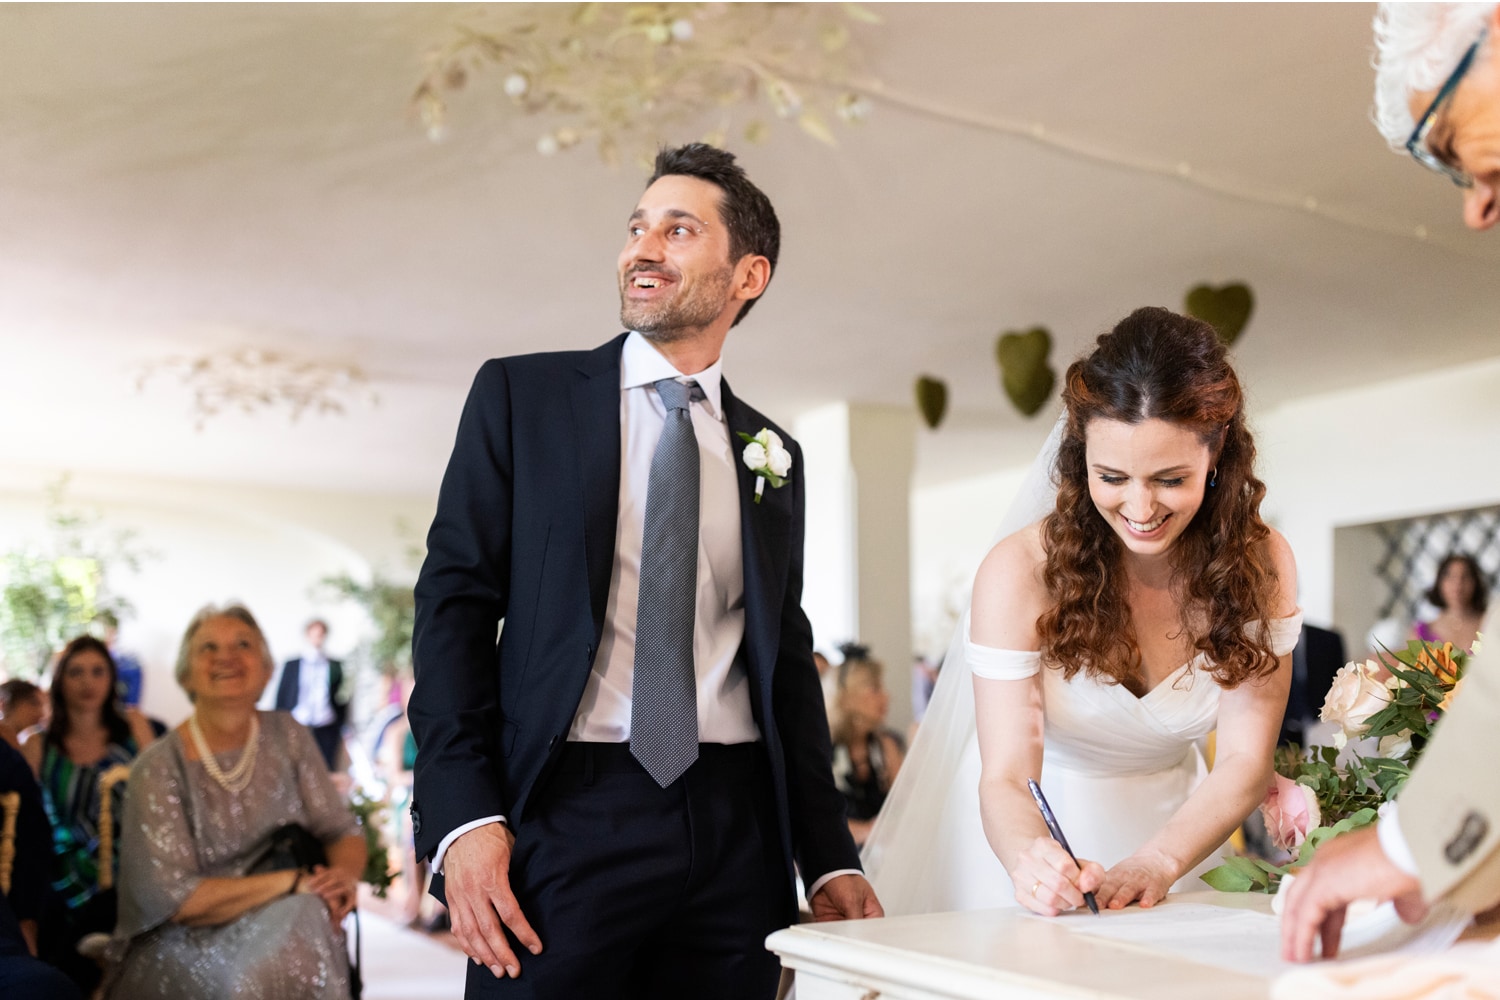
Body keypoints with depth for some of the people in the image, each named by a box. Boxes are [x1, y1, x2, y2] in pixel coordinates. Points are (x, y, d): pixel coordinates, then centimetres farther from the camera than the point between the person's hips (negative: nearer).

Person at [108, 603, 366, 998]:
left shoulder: (286, 735, 3)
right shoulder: (159, 767, -8)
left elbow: (341, 831, 4)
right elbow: (172, 896, -13)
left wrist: (345, 874, -20)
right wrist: (292, 881, -20)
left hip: (280, 933, 4)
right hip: (182, 947, -4)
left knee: (308, 917, -29)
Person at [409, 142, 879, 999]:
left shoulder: (774, 455, 13)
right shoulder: (522, 396, 5)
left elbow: (788, 661, 15)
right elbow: (454, 603, -1)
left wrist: (832, 860, 8)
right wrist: (463, 815, -12)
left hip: (738, 830, 3)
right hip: (566, 817, -2)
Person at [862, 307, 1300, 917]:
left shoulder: (1260, 565, -12)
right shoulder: (1021, 572, -21)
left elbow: (1245, 759, -14)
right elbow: (1007, 776, -22)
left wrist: (1154, 865, -31)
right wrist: (1029, 859, -44)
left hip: (1173, 832, 2)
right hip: (1029, 838, -2)